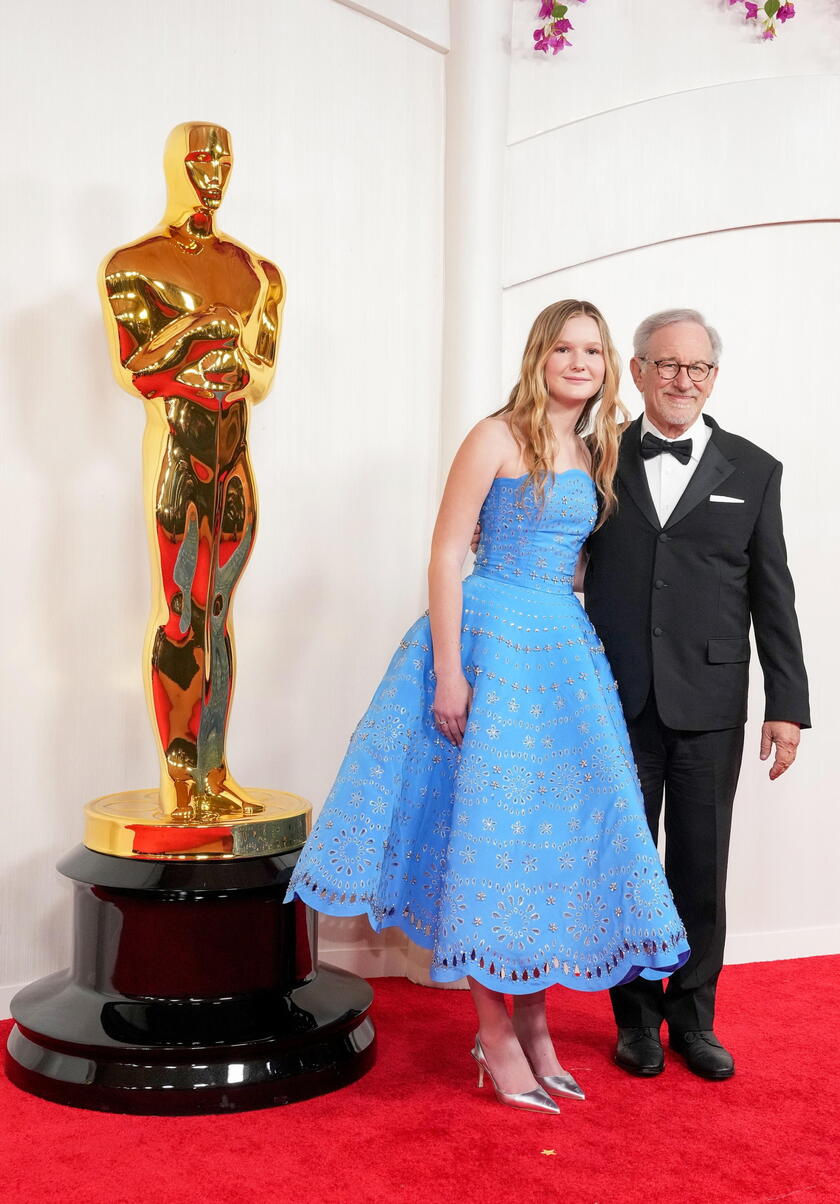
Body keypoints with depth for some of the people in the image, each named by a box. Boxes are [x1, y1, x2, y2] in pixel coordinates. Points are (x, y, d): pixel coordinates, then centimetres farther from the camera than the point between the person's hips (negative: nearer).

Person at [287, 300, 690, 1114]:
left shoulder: (592, 457, 13)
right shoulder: (498, 438, -6)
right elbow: (445, 555, -10)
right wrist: (448, 673, -16)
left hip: (564, 649, 7)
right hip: (490, 641, -7)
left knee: (555, 829, 8)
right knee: (490, 827, -2)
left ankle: (533, 1020, 21)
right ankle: (494, 1032, 9)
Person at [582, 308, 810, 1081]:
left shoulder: (753, 471, 5)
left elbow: (772, 596, 3)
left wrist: (787, 704, 0)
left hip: (709, 703, 0)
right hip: (619, 699, 0)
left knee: (701, 870, 9)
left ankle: (694, 1017, 27)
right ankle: (637, 1017, 26)